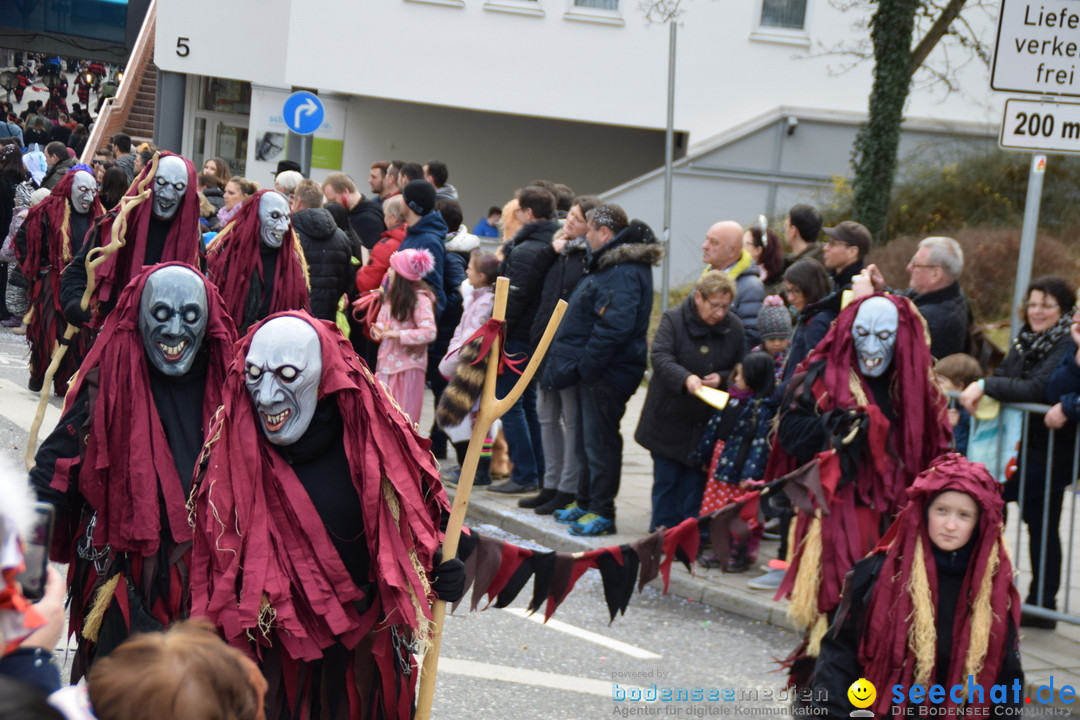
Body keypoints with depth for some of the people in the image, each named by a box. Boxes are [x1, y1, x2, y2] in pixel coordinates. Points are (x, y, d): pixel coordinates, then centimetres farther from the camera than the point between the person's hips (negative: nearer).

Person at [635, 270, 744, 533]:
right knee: (666, 480, 5)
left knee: (696, 482, 4)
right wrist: (685, 378, -38)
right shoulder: (673, 319, -8)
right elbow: (660, 356, -21)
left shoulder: (734, 327, 1)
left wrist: (722, 378, -13)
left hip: (706, 423, 2)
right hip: (670, 419, -2)